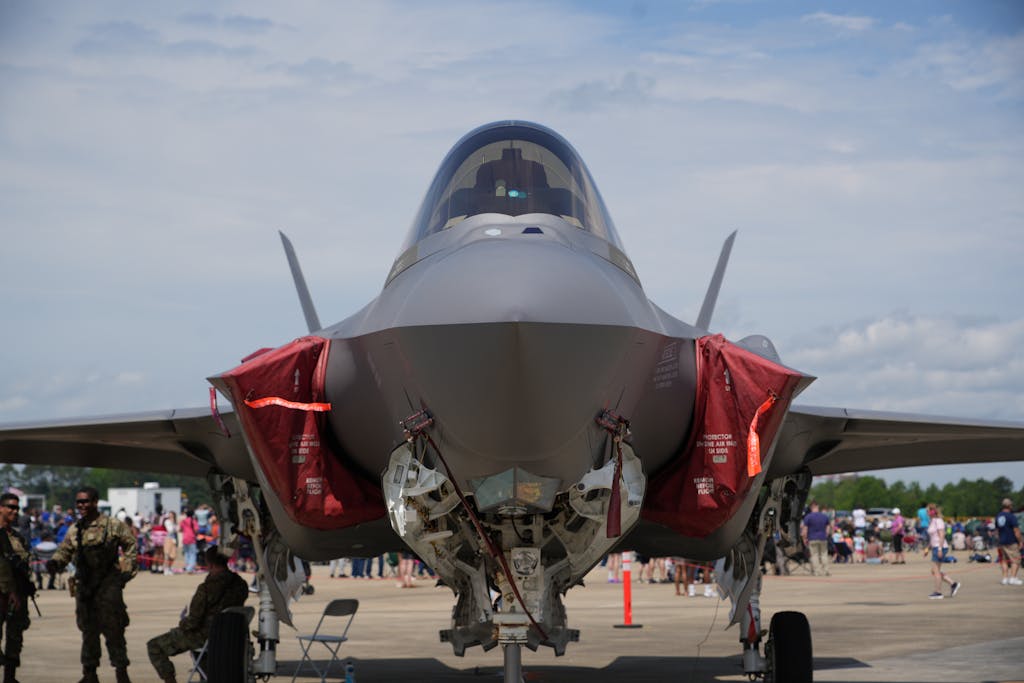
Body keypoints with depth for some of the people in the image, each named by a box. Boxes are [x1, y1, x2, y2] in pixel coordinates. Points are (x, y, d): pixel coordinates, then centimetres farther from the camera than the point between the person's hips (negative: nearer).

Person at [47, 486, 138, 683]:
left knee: (113, 629, -6)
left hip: (108, 585, -5)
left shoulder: (112, 526, -3)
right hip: (84, 586, 5)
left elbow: (131, 545, 2)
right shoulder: (75, 530, 10)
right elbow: (64, 552, 13)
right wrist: (55, 562, -8)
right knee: (88, 630, 10)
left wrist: (127, 570, -4)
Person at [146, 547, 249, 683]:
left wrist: (182, 624, 2)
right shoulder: (241, 585, -5)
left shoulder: (206, 588, -25)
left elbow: (192, 622, -22)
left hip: (205, 636, -7)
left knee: (154, 646, 7)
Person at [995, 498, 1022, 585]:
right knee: (1015, 560, -1)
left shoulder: (998, 516, 9)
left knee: (1004, 560, 12)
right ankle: (1013, 577, -8)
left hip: (1002, 542, 7)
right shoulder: (1011, 516, -14)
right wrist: (1020, 542, -7)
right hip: (1011, 542, -7)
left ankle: (1005, 578, 11)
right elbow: (1016, 531, -15)